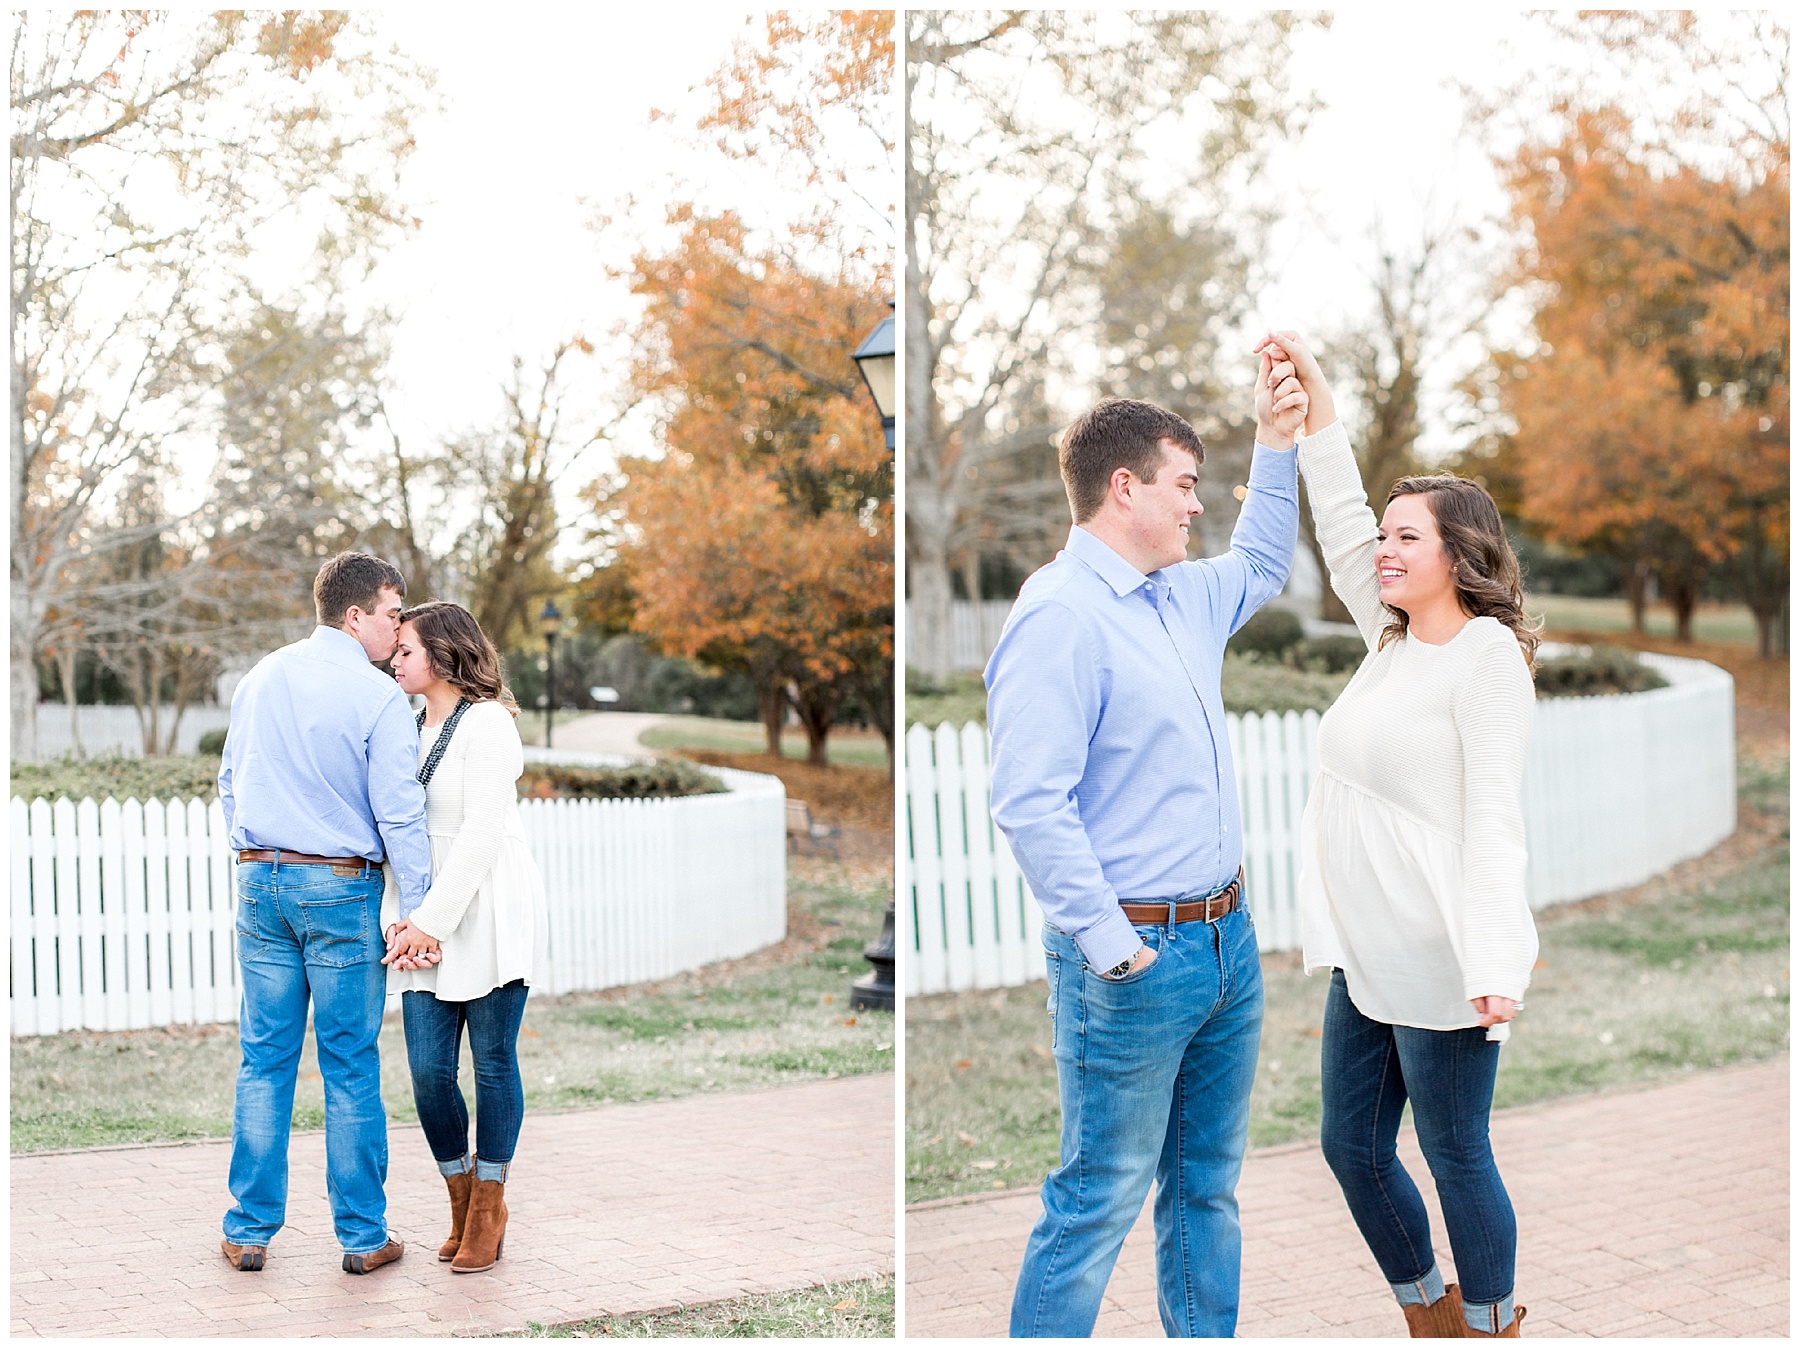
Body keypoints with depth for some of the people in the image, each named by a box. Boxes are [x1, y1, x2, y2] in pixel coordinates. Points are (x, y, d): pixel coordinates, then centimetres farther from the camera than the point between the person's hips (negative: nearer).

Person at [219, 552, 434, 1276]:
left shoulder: (262, 676, 8)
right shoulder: (378, 698, -11)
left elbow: (231, 780, 15)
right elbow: (400, 815, -12)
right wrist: (419, 912, -8)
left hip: (260, 882, 5)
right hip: (341, 889, -5)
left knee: (265, 1060, 10)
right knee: (350, 1066, 2)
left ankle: (249, 1231, 13)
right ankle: (363, 1236, 9)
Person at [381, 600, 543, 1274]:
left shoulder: (486, 724, -8)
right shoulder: (407, 728, 14)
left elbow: (482, 834, -16)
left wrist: (432, 921, -18)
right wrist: (402, 918, -3)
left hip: (486, 917, -6)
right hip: (421, 924, 6)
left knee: (493, 1062, 2)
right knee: (428, 1069, 0)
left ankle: (488, 1209, 15)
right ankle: (461, 1201, 18)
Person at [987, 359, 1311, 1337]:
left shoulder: (1182, 599, 12)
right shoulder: (1059, 615, -17)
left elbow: (1261, 566, 37)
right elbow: (1030, 804, -24)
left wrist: (1276, 445, 26)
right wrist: (1111, 948, -23)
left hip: (1226, 940, 9)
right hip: (1135, 957, -9)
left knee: (1208, 1186, 17)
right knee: (1099, 1202, -2)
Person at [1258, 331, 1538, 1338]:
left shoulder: (1488, 654, -12)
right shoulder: (1393, 639, 11)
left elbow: (1493, 819, -19)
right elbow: (1342, 523, 16)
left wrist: (1496, 964, -25)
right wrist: (1315, 391, 12)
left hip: (1438, 966, -9)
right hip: (1366, 956, 9)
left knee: (1458, 1161, 3)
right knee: (1353, 1148, 15)